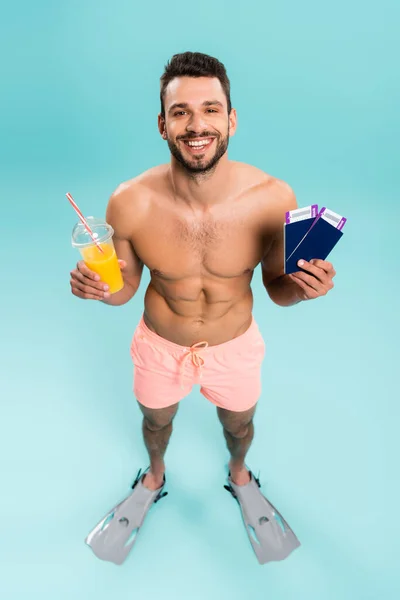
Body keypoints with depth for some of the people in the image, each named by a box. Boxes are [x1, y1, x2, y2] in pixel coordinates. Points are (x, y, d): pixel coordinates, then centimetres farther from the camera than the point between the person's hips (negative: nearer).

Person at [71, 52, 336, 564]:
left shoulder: (273, 199, -25)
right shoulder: (129, 204, -25)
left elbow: (276, 286, -10)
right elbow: (126, 286, -8)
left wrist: (301, 288, -32)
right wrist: (99, 289, -30)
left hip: (236, 346, 1)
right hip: (160, 345, 0)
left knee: (239, 424, 29)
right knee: (156, 421, 30)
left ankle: (238, 470, 69)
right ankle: (156, 471, 69)